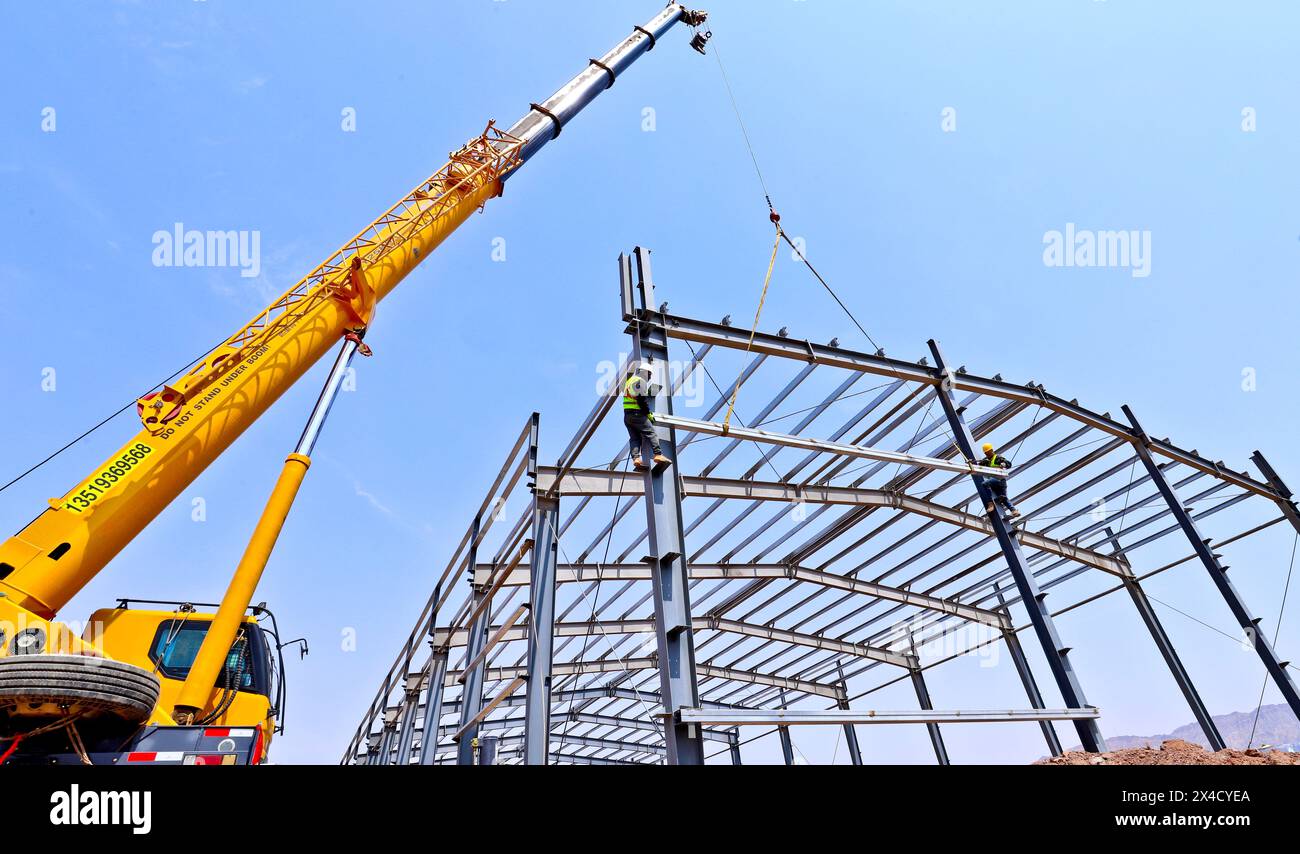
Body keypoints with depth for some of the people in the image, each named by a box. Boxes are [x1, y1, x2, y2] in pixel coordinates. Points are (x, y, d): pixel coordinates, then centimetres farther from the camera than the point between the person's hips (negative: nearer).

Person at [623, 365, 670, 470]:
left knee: (634, 438, 4)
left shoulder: (629, 381, 23)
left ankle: (635, 458, -9)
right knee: (651, 433, -8)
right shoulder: (641, 381, -6)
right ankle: (658, 454, -16)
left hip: (626, 414, 9)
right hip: (637, 414, -8)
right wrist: (649, 414, -8)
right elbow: (642, 400, -15)